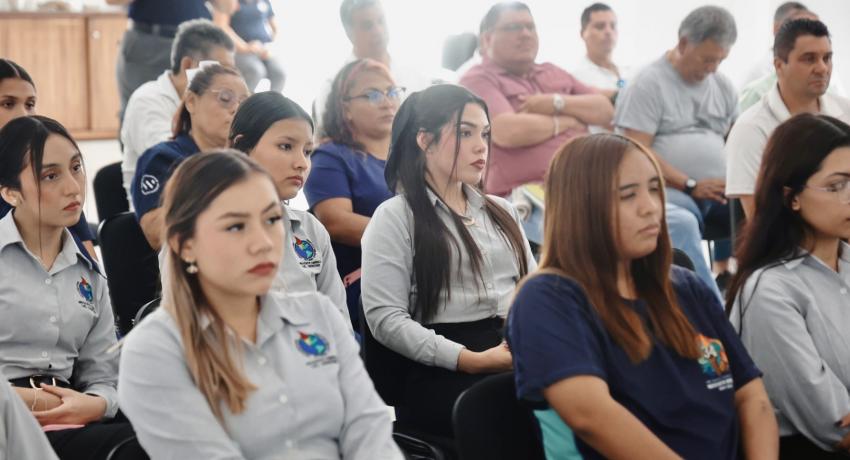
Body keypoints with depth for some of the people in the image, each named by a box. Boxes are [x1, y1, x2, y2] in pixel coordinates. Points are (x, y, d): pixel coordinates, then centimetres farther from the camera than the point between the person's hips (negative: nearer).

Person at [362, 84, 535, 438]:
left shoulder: (502, 212, 26)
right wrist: (471, 360, -15)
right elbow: (385, 317, -5)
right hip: (443, 375, -6)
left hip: (519, 358, 6)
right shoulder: (395, 217, 5)